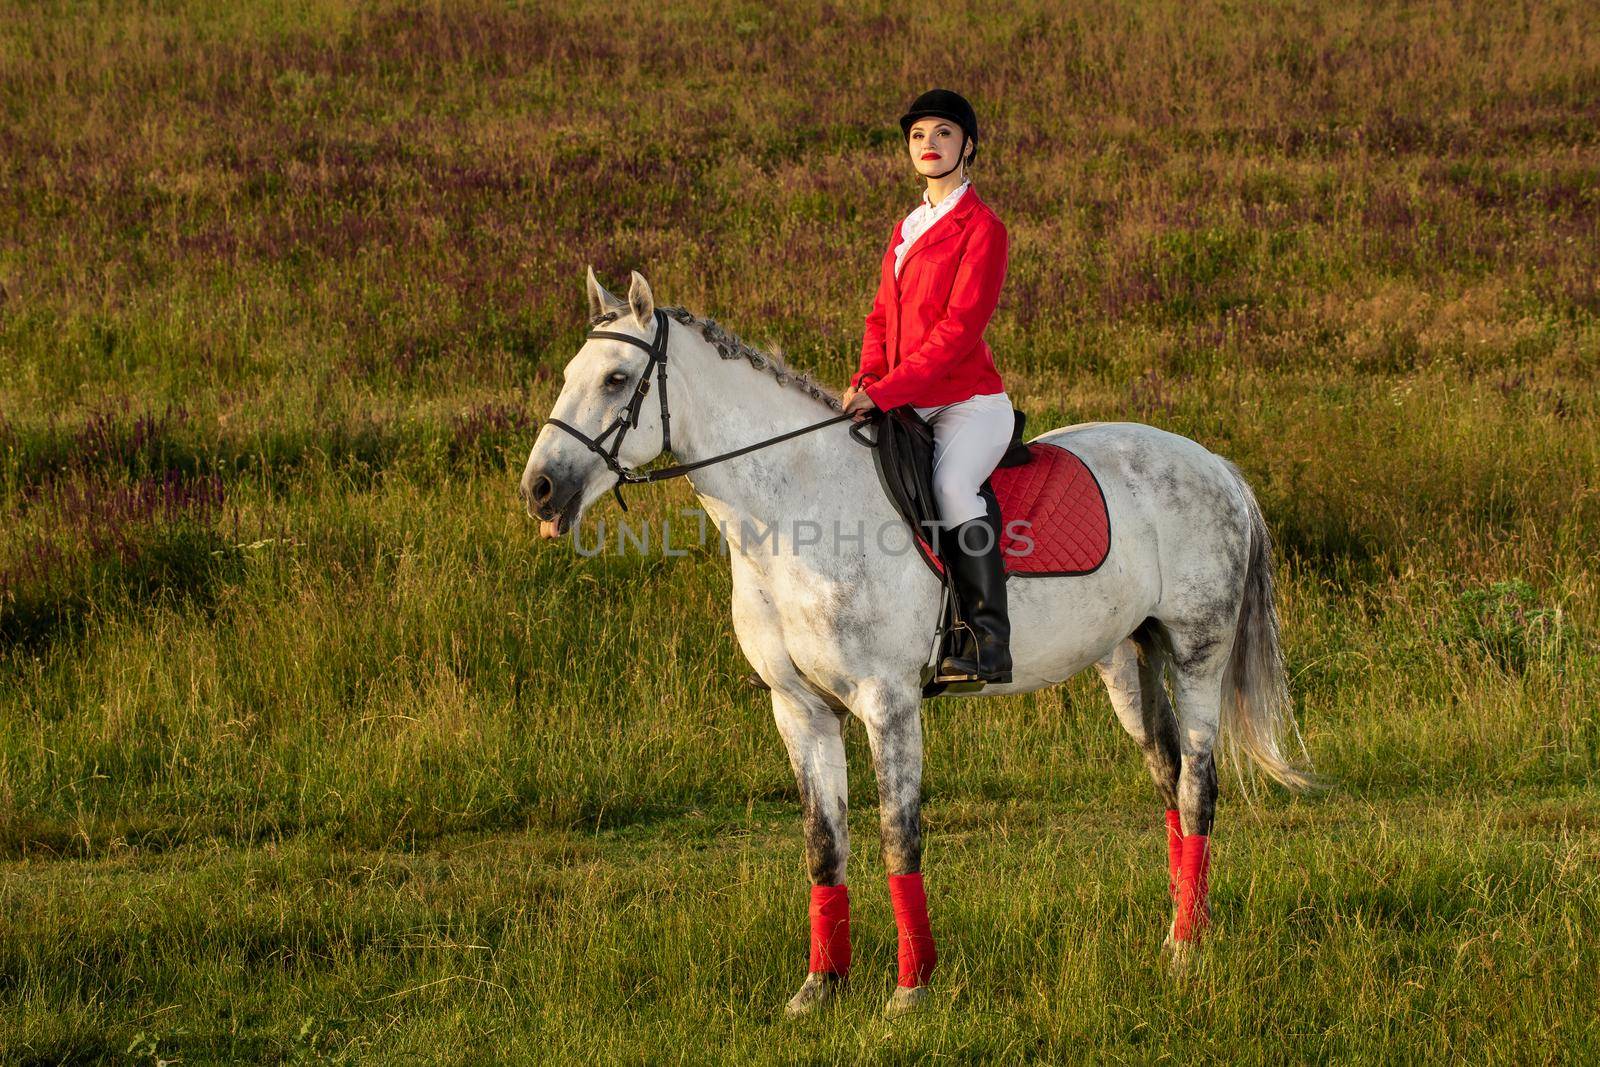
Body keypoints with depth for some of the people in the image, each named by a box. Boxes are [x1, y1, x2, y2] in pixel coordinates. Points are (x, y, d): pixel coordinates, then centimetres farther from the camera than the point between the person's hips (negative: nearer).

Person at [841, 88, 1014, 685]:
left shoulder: (982, 228, -7)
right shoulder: (907, 229, 18)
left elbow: (959, 328, -15)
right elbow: (882, 316, 19)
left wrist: (887, 390, -21)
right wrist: (866, 380, -2)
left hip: (969, 401, -9)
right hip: (908, 406, 9)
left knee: (951, 484, -34)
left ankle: (990, 644, -35)